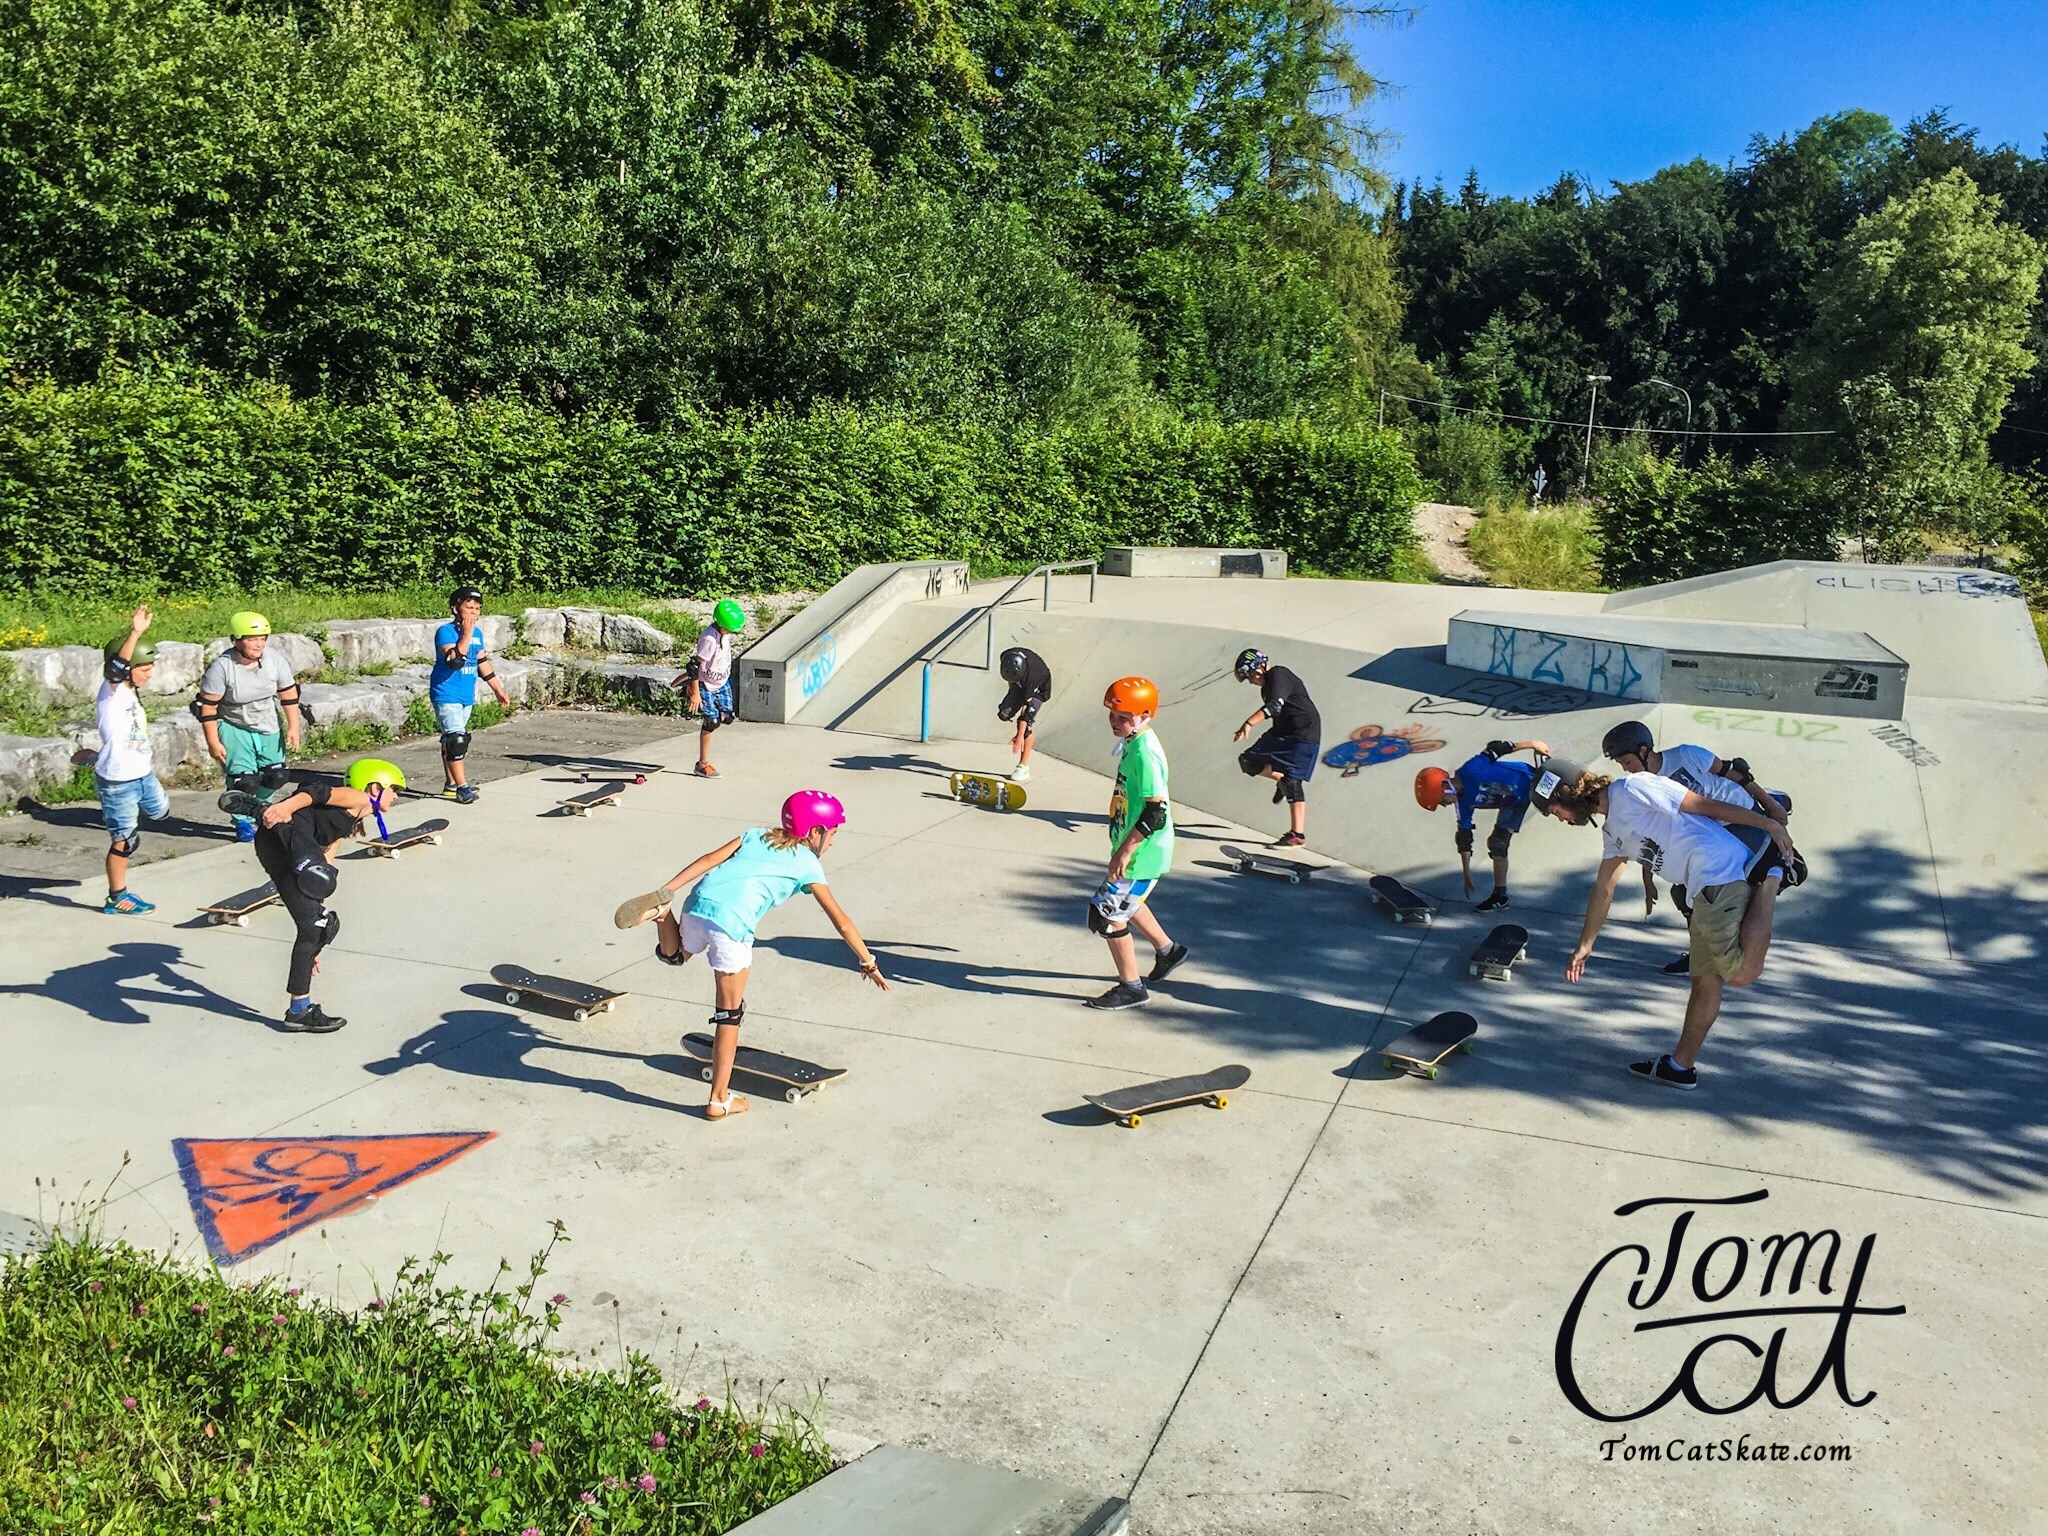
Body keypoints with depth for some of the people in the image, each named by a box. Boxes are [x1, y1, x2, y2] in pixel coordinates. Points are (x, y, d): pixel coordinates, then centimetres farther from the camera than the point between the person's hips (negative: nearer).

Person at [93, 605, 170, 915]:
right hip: (118, 782, -8)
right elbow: (117, 667, -37)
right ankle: (117, 898, 14)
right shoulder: (111, 692, -16)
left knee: (160, 810, 29)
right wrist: (134, 633, -48)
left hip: (143, 775, 8)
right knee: (124, 841, 1)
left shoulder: (131, 693, 10)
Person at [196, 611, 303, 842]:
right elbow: (207, 706, -16)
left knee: (275, 777, 5)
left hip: (269, 727, 4)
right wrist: (213, 742, -15)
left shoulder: (276, 660, -12)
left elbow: (289, 694, 0)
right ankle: (242, 823, 16)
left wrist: (293, 727, -1)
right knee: (244, 780, -10)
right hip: (234, 729, -4)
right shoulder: (221, 667, -21)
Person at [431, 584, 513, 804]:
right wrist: (466, 634, -30)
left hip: (466, 696, 8)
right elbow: (454, 660, -31)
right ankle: (462, 787, -13)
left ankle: (450, 784, 24)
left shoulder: (477, 633, 8)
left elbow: (483, 663, 18)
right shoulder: (445, 632, -16)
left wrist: (499, 690, 21)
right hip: (446, 696, -8)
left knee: (451, 739, 17)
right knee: (455, 739, -14)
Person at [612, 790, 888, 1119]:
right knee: (729, 1014, 9)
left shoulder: (757, 835, 25)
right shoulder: (808, 865, 14)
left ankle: (661, 910, 5)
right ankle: (720, 1100, 11)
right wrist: (868, 963, 23)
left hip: (698, 905, 4)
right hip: (733, 925, -4)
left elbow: (709, 860, 11)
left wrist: (666, 891, 7)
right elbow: (842, 922, 15)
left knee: (674, 956, 35)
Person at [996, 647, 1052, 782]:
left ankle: (1024, 767, -17)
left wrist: (1020, 735, -39)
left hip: (1038, 689, -6)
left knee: (1027, 721, -21)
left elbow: (1026, 706, -40)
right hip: (1020, 685, 6)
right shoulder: (1007, 658, -28)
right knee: (1004, 713, -11)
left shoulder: (1031, 674, -43)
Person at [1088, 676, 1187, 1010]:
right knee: (1125, 901, 28)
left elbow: (1156, 813, -28)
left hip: (1142, 852, -10)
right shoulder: (1133, 743, 6)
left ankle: (1132, 989, 10)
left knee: (1106, 914, -4)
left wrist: (1125, 851, -25)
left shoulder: (1145, 754, -25)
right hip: (1137, 848, 10)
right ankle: (1167, 950, 46)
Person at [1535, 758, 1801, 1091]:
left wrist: (1770, 824, -8)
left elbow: (1705, 805, -7)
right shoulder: (1614, 830, 24)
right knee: (1705, 981, 12)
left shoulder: (1630, 789, -5)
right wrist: (1584, 946, 38)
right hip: (1707, 891, 9)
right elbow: (1603, 891, 32)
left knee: (1741, 972, -22)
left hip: (1723, 873, -9)